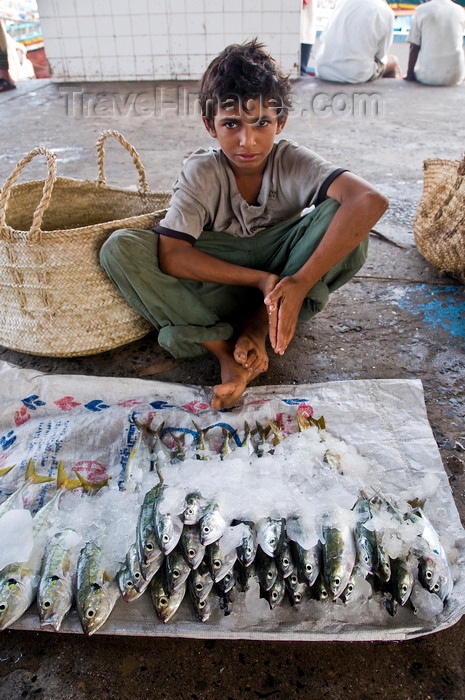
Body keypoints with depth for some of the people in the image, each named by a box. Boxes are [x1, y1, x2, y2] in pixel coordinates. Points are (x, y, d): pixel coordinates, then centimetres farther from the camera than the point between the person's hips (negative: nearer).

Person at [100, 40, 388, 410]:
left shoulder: (294, 163, -16)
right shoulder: (201, 172, -15)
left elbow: (372, 201, -33)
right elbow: (171, 255, -25)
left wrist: (301, 282, -40)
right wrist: (260, 280, -33)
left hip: (281, 267, 0)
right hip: (218, 277, 1)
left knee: (342, 218, -27)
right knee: (120, 249, -23)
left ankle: (258, 324, -19)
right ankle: (225, 352, -28)